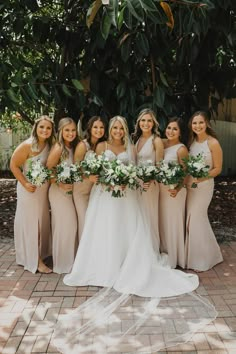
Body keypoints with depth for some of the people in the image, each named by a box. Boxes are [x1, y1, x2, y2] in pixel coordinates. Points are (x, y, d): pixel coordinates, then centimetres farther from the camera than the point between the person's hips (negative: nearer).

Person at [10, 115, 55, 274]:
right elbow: (14, 165, -13)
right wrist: (25, 184, -17)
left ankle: (41, 254, 34)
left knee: (43, 222, 16)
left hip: (44, 189, 7)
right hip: (30, 189, -6)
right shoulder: (27, 145, -18)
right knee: (31, 223, 3)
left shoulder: (49, 145, 1)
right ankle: (35, 260, 13)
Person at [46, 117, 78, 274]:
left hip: (70, 191, 7)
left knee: (71, 225, 13)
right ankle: (62, 263, 18)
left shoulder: (72, 147, 5)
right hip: (59, 191, -7)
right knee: (65, 226, 0)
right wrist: (61, 185, -18)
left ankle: (68, 260, 29)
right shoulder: (58, 148, -18)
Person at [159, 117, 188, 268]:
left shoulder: (181, 149, -13)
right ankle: (164, 253, 35)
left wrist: (177, 189, -28)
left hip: (174, 189, -6)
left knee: (173, 222, 6)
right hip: (161, 188, 6)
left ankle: (175, 258, 25)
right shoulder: (161, 143, 3)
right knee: (163, 221, 16)